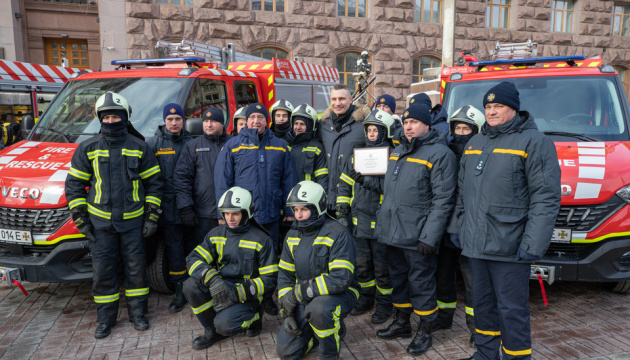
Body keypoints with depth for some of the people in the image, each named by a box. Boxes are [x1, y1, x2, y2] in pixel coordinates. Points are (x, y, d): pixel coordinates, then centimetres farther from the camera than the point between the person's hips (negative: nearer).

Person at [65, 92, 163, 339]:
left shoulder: (140, 148, 2)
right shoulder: (88, 149, 3)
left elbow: (153, 183, 5)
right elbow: (74, 184, 6)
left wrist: (152, 216, 0)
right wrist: (80, 219, 0)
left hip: (133, 220, 0)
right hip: (100, 222, 1)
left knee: (136, 267, 6)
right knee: (103, 271, 5)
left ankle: (137, 313, 22)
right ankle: (105, 319, 20)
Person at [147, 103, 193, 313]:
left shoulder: (191, 142, 8)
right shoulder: (154, 143, 5)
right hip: (168, 206, -1)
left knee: (192, 246, 9)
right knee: (174, 247, 2)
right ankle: (180, 292, 10)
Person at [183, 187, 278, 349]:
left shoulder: (260, 239, -7)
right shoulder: (216, 234, 6)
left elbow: (269, 279, -8)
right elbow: (193, 259, -5)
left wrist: (237, 293, -21)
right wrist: (212, 279, -26)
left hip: (246, 295, -5)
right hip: (219, 290, 5)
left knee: (224, 325, -29)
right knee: (191, 285, -22)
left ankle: (253, 318, 6)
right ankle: (212, 330, 0)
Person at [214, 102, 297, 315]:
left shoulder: (279, 146, 9)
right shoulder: (233, 145, 3)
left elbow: (288, 180, 10)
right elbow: (222, 182, 0)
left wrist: (289, 210, 6)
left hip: (271, 215, 2)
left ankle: (267, 298, 27)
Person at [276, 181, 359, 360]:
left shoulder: (338, 234, -20)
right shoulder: (293, 236, 4)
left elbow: (341, 280, -27)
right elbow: (285, 275, 10)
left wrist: (299, 292, -23)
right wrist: (286, 313, -1)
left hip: (339, 293, -6)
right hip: (306, 298, 6)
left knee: (318, 308, -39)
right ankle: (328, 328, 23)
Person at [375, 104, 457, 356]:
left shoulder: (439, 153, -11)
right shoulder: (398, 151, 14)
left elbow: (443, 199, -16)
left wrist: (429, 237, -20)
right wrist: (381, 220, 15)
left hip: (417, 236, -7)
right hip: (392, 232, 8)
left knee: (421, 283, 4)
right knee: (398, 278, 17)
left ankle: (425, 332, 21)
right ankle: (402, 323, 34)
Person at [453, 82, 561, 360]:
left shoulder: (534, 141, -6)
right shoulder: (475, 143, 15)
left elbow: (546, 198, -13)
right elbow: (462, 191, 20)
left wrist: (532, 245, -18)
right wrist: (457, 227, 16)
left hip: (509, 246, -6)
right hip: (475, 243, 7)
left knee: (511, 309, 1)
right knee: (482, 303, 17)